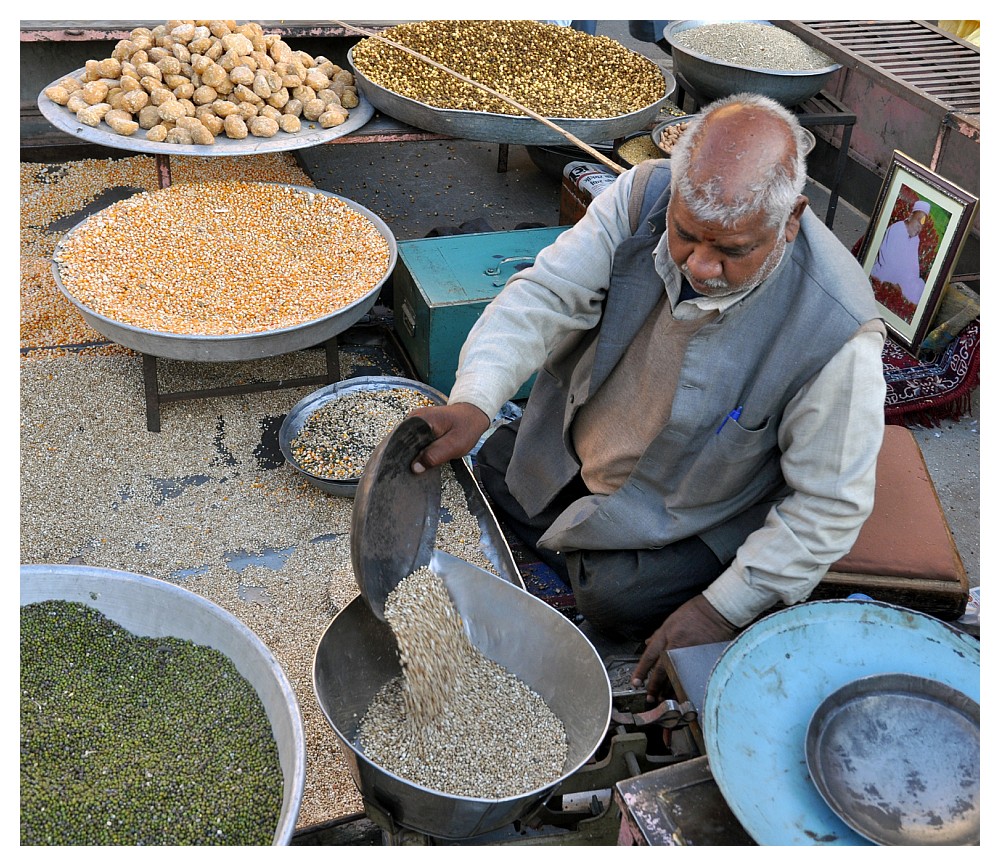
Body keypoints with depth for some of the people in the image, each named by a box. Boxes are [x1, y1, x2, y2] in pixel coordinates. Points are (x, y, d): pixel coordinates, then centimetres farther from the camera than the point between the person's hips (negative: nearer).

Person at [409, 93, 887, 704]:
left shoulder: (836, 331, -36)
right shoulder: (644, 196, -27)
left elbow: (830, 504, -26)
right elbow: (548, 292, -25)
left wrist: (722, 612, -24)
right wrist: (473, 402, -43)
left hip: (691, 510, -4)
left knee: (617, 601, -16)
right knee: (491, 475, 8)